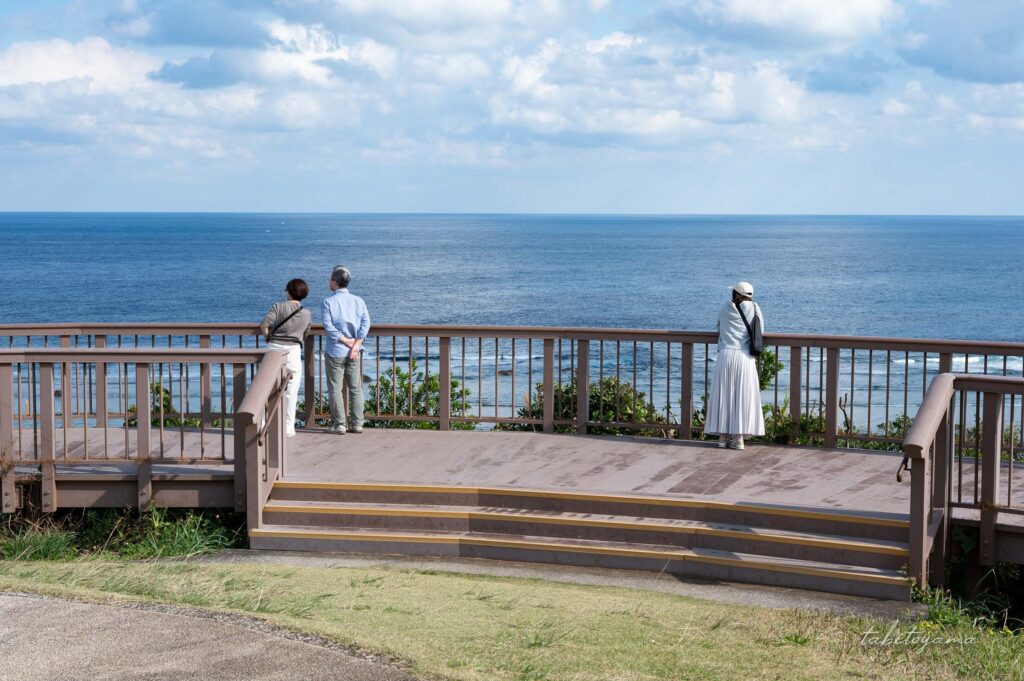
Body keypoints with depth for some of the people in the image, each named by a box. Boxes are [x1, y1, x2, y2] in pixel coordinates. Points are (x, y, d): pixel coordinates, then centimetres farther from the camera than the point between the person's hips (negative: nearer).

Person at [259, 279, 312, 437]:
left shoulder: (278, 306, -2)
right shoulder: (307, 314, 4)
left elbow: (264, 325, -10)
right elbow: (305, 335, 11)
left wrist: (268, 338, 8)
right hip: (293, 350, 0)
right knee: (291, 392, 6)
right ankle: (288, 428, 8)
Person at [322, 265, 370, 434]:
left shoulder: (329, 302, -7)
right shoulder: (358, 300, 3)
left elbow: (328, 326, -15)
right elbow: (366, 322, -6)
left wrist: (345, 340, -12)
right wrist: (356, 344, -11)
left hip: (335, 352, -4)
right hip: (354, 352, 4)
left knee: (335, 389, 3)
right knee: (356, 388, 10)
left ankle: (339, 424, 2)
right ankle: (357, 424, 10)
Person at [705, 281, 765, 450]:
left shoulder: (725, 307, 9)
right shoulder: (753, 307, 2)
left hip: (725, 355, 2)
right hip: (745, 357, -2)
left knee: (723, 396, 6)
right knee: (742, 397, 1)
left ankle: (723, 437, 6)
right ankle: (738, 438, -3)